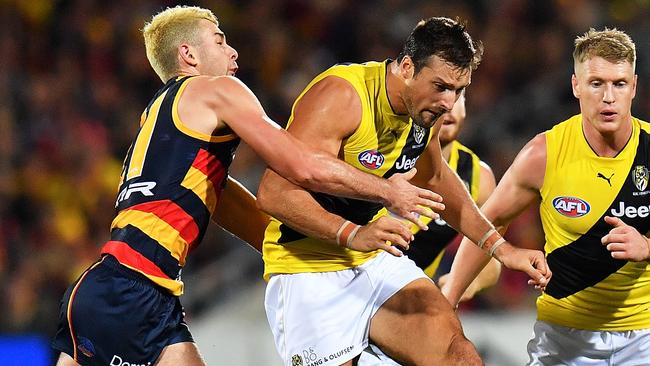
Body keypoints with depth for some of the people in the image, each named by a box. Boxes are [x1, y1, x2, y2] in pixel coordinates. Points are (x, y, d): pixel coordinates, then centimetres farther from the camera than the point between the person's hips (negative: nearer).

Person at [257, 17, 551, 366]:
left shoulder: (425, 108, 3)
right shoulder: (341, 96, -23)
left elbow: (435, 179, 25)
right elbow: (274, 193, -29)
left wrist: (499, 246, 20)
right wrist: (353, 234, -40)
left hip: (377, 261, 7)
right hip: (309, 272, -7)